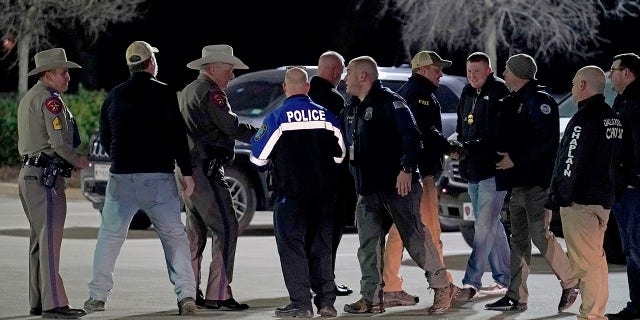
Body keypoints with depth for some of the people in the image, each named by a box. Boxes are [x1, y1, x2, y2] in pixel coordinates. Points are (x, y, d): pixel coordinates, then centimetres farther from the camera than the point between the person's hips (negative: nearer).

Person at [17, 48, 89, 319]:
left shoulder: (28, 98, 19)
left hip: (29, 172, 10)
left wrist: (69, 161, 14)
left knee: (39, 240, 14)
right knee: (49, 238, -12)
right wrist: (77, 161, -2)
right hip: (46, 177, -10)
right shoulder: (50, 99, -13)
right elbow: (59, 141, -21)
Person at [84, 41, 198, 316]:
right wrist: (186, 172, -6)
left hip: (121, 177, 3)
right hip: (158, 177, -3)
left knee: (110, 235, 12)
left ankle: (98, 296, 10)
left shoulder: (114, 96, 9)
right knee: (174, 235, 4)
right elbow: (178, 135, -10)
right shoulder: (163, 93, -4)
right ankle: (186, 295, -6)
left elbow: (104, 138, 17)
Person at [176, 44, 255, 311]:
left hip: (187, 170, 11)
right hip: (205, 170, -11)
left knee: (195, 231, 14)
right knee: (225, 228, -11)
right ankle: (218, 294, -15)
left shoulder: (188, 91, 20)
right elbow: (231, 126, -19)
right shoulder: (210, 92, -12)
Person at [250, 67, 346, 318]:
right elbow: (340, 154, 15)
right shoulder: (327, 116, 4)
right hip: (325, 193, 4)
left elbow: (258, 157, -4)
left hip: (291, 193, -4)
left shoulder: (278, 118, -8)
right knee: (321, 245, 13)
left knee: (292, 245, 1)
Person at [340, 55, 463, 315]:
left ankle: (442, 287, 2)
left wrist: (407, 169, -24)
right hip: (367, 191, 8)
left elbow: (411, 136, -16)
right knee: (368, 245, 4)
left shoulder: (389, 101, -8)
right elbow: (346, 145, 26)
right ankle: (371, 298, 8)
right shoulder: (351, 110, 19)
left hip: (398, 186, -8)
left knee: (415, 237, -7)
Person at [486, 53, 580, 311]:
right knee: (519, 240, 8)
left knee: (540, 235, -10)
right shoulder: (513, 102, 18)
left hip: (537, 181, -9)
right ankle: (516, 297, 10)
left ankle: (570, 283, 4)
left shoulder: (540, 100, -10)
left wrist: (515, 158, -20)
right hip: (517, 181, 9)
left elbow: (546, 140, -20)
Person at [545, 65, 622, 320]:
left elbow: (570, 162, -19)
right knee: (596, 256, 15)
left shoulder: (585, 118, -16)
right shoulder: (613, 119, 14)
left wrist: (557, 196, -14)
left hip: (580, 201, -9)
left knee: (584, 260, -8)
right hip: (603, 199, 9)